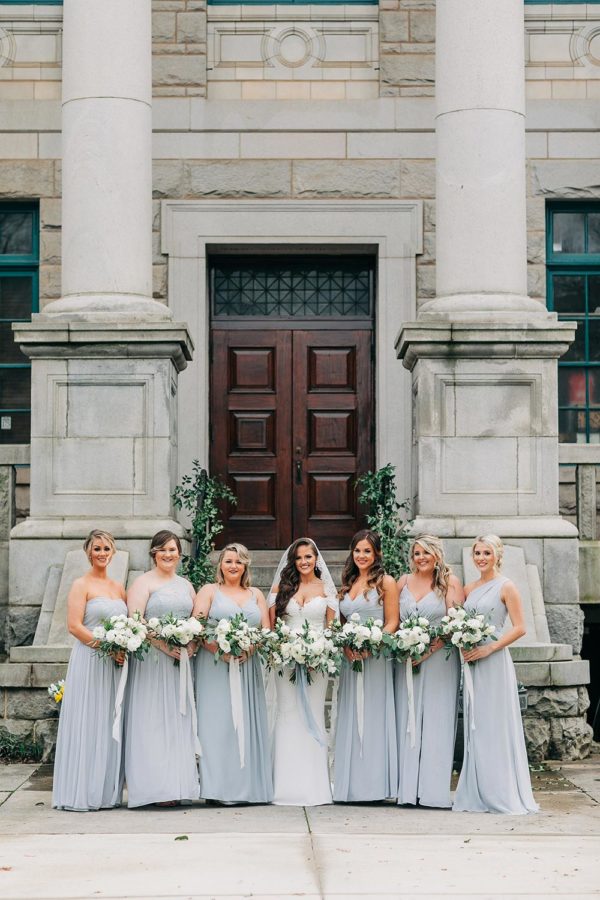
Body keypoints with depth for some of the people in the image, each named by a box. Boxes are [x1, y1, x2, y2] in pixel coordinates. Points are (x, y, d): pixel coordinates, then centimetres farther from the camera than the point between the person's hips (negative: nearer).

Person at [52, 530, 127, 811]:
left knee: (110, 726, 8)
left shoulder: (118, 588, 15)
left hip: (115, 664, 6)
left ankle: (107, 793, 14)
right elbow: (74, 626, -12)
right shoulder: (81, 585, -3)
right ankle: (81, 793, 1)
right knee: (87, 726, -5)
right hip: (89, 661, -6)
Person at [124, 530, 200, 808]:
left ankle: (176, 785, 8)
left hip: (181, 660, 6)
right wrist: (163, 645, -19)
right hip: (152, 660, -6)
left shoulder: (186, 585, 17)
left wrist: (192, 645, -2)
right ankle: (156, 786, -5)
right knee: (153, 720, -6)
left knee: (179, 720, 5)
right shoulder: (143, 582, -2)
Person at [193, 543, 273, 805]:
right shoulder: (209, 591, 7)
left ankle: (248, 786, 4)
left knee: (247, 723, 1)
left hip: (248, 665, 3)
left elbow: (266, 630, 9)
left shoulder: (255, 594, 17)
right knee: (217, 723, -7)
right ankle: (217, 787, -7)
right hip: (215, 665, -3)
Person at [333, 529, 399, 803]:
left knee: (373, 717, -4)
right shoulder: (347, 584, 15)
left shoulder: (385, 582, -2)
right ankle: (351, 784, 11)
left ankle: (375, 784, 1)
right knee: (350, 719, 6)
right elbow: (341, 624, 15)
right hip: (350, 658, 6)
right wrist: (346, 646, -3)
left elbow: (392, 623, -6)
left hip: (376, 657, -6)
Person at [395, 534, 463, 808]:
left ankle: (434, 790, 1)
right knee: (407, 721, 2)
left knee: (436, 721, -3)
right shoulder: (404, 582, 12)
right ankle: (408, 789, 6)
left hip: (439, 659, -4)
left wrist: (431, 647, -15)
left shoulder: (449, 582, 0)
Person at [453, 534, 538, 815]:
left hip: (494, 662, -6)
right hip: (472, 664, 6)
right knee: (474, 727, 7)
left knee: (496, 726, -4)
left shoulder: (506, 587, -4)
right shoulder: (469, 589, 13)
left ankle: (503, 794, 4)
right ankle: (477, 794, 13)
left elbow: (519, 628, -9)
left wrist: (488, 648, -16)